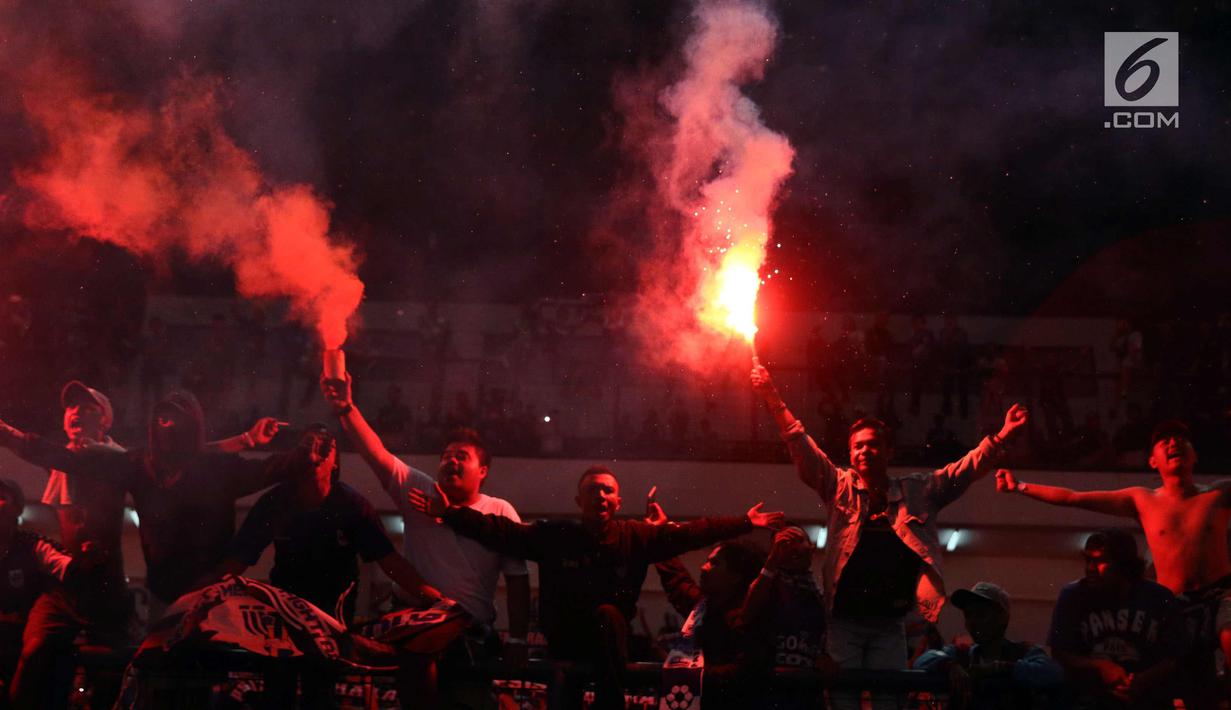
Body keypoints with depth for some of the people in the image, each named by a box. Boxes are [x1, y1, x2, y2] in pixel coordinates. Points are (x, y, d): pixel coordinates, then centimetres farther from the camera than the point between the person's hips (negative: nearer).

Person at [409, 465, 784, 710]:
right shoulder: (554, 536, 1)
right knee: (608, 615, -30)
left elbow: (692, 533, -1)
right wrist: (449, 513, -13)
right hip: (565, 636, -1)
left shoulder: (636, 537, 2)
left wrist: (744, 524, -6)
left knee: (609, 613, -31)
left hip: (612, 634, 1)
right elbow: (500, 532, -4)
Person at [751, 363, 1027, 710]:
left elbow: (967, 470, 9)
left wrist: (1001, 438, -4)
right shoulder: (840, 487, 8)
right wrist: (773, 400, -9)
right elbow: (802, 449, 0)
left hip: (889, 623, 1)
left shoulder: (917, 492, 12)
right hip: (844, 619, -1)